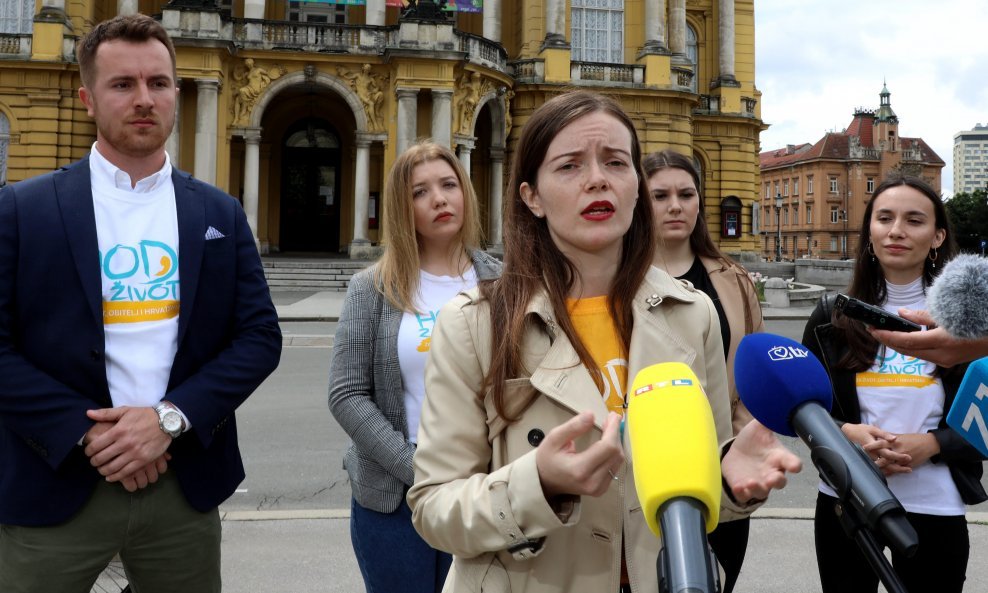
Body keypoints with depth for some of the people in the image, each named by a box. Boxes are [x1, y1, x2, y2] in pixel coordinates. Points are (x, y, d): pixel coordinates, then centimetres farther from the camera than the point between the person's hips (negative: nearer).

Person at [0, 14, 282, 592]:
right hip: (55, 485, -1)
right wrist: (88, 433, -15)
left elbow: (260, 336, -1)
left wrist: (170, 417, -12)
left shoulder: (221, 214, 4)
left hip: (184, 485, 2)